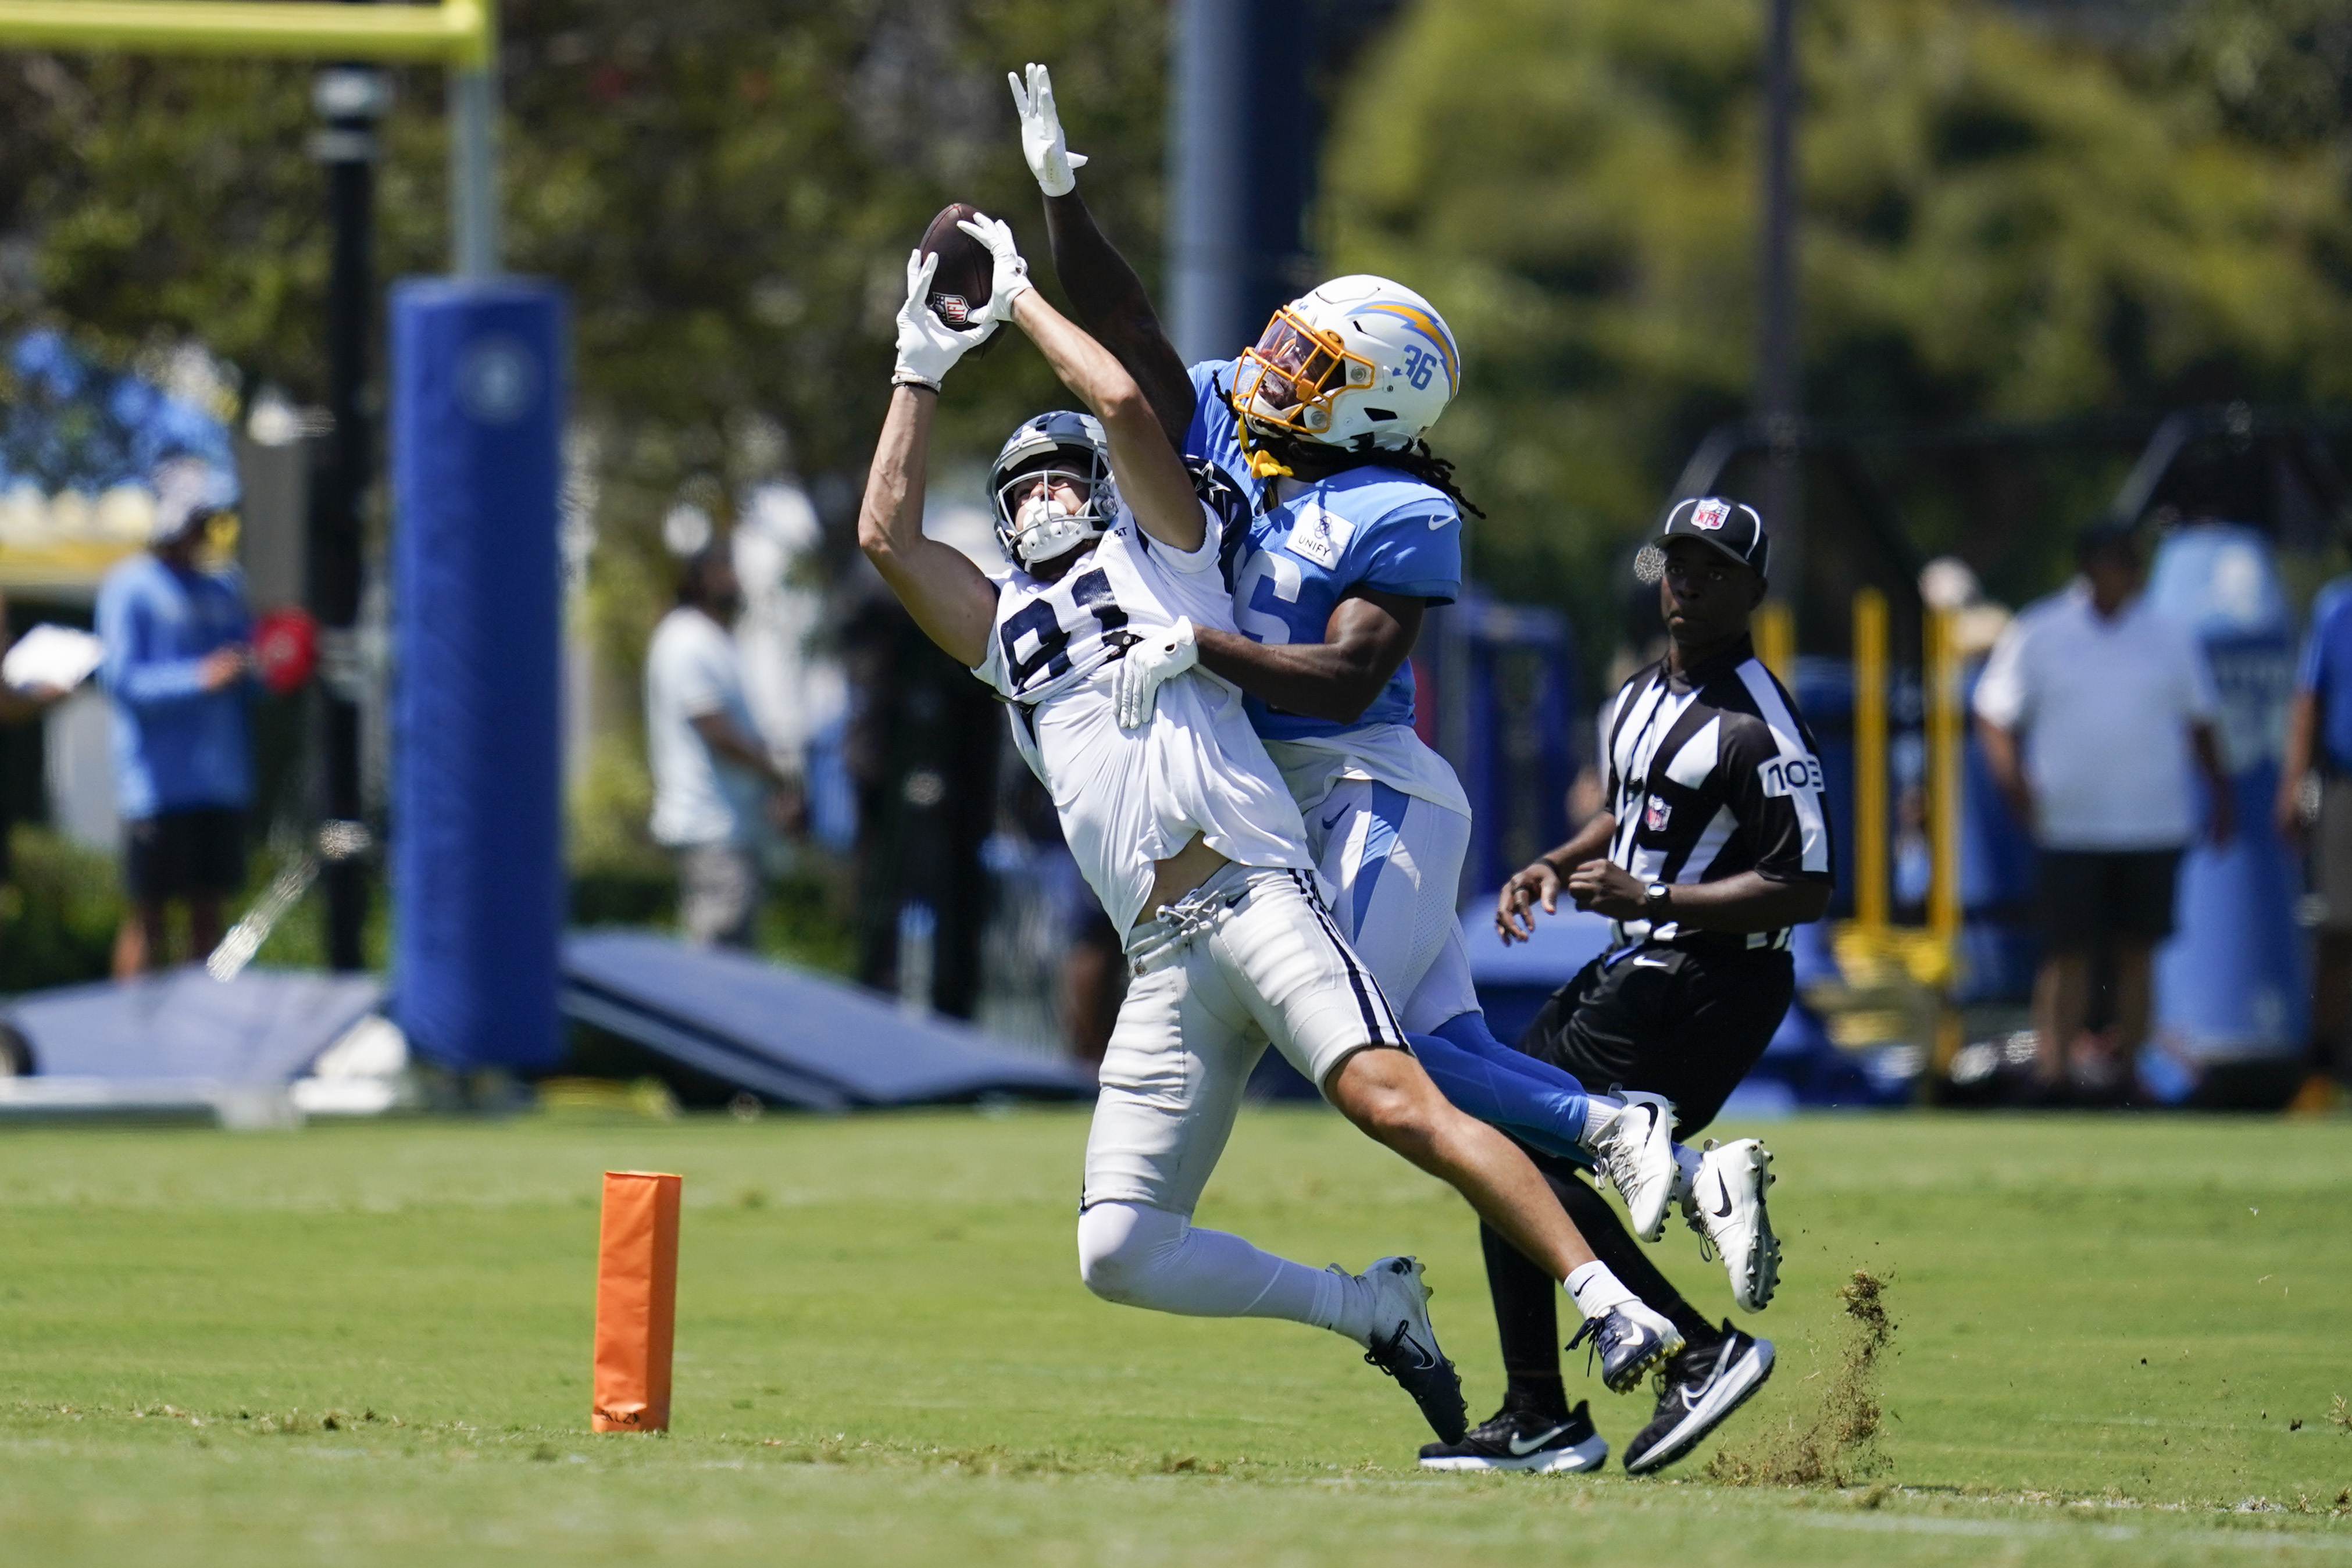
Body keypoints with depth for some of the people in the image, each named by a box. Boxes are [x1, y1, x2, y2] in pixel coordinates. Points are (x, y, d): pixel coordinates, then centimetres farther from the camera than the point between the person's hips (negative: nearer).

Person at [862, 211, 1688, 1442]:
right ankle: (1375, 1313, 7)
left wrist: (1015, 296, 15)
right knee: (1120, 1253, -7)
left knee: (1397, 1104, -27)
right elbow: (886, 531, 19)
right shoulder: (1006, 625, 28)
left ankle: (1612, 1308, -32)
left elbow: (1121, 404, 2)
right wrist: (923, 365, 22)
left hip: (1256, 898, -6)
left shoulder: (1163, 550, 15)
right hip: (1162, 963, 6)